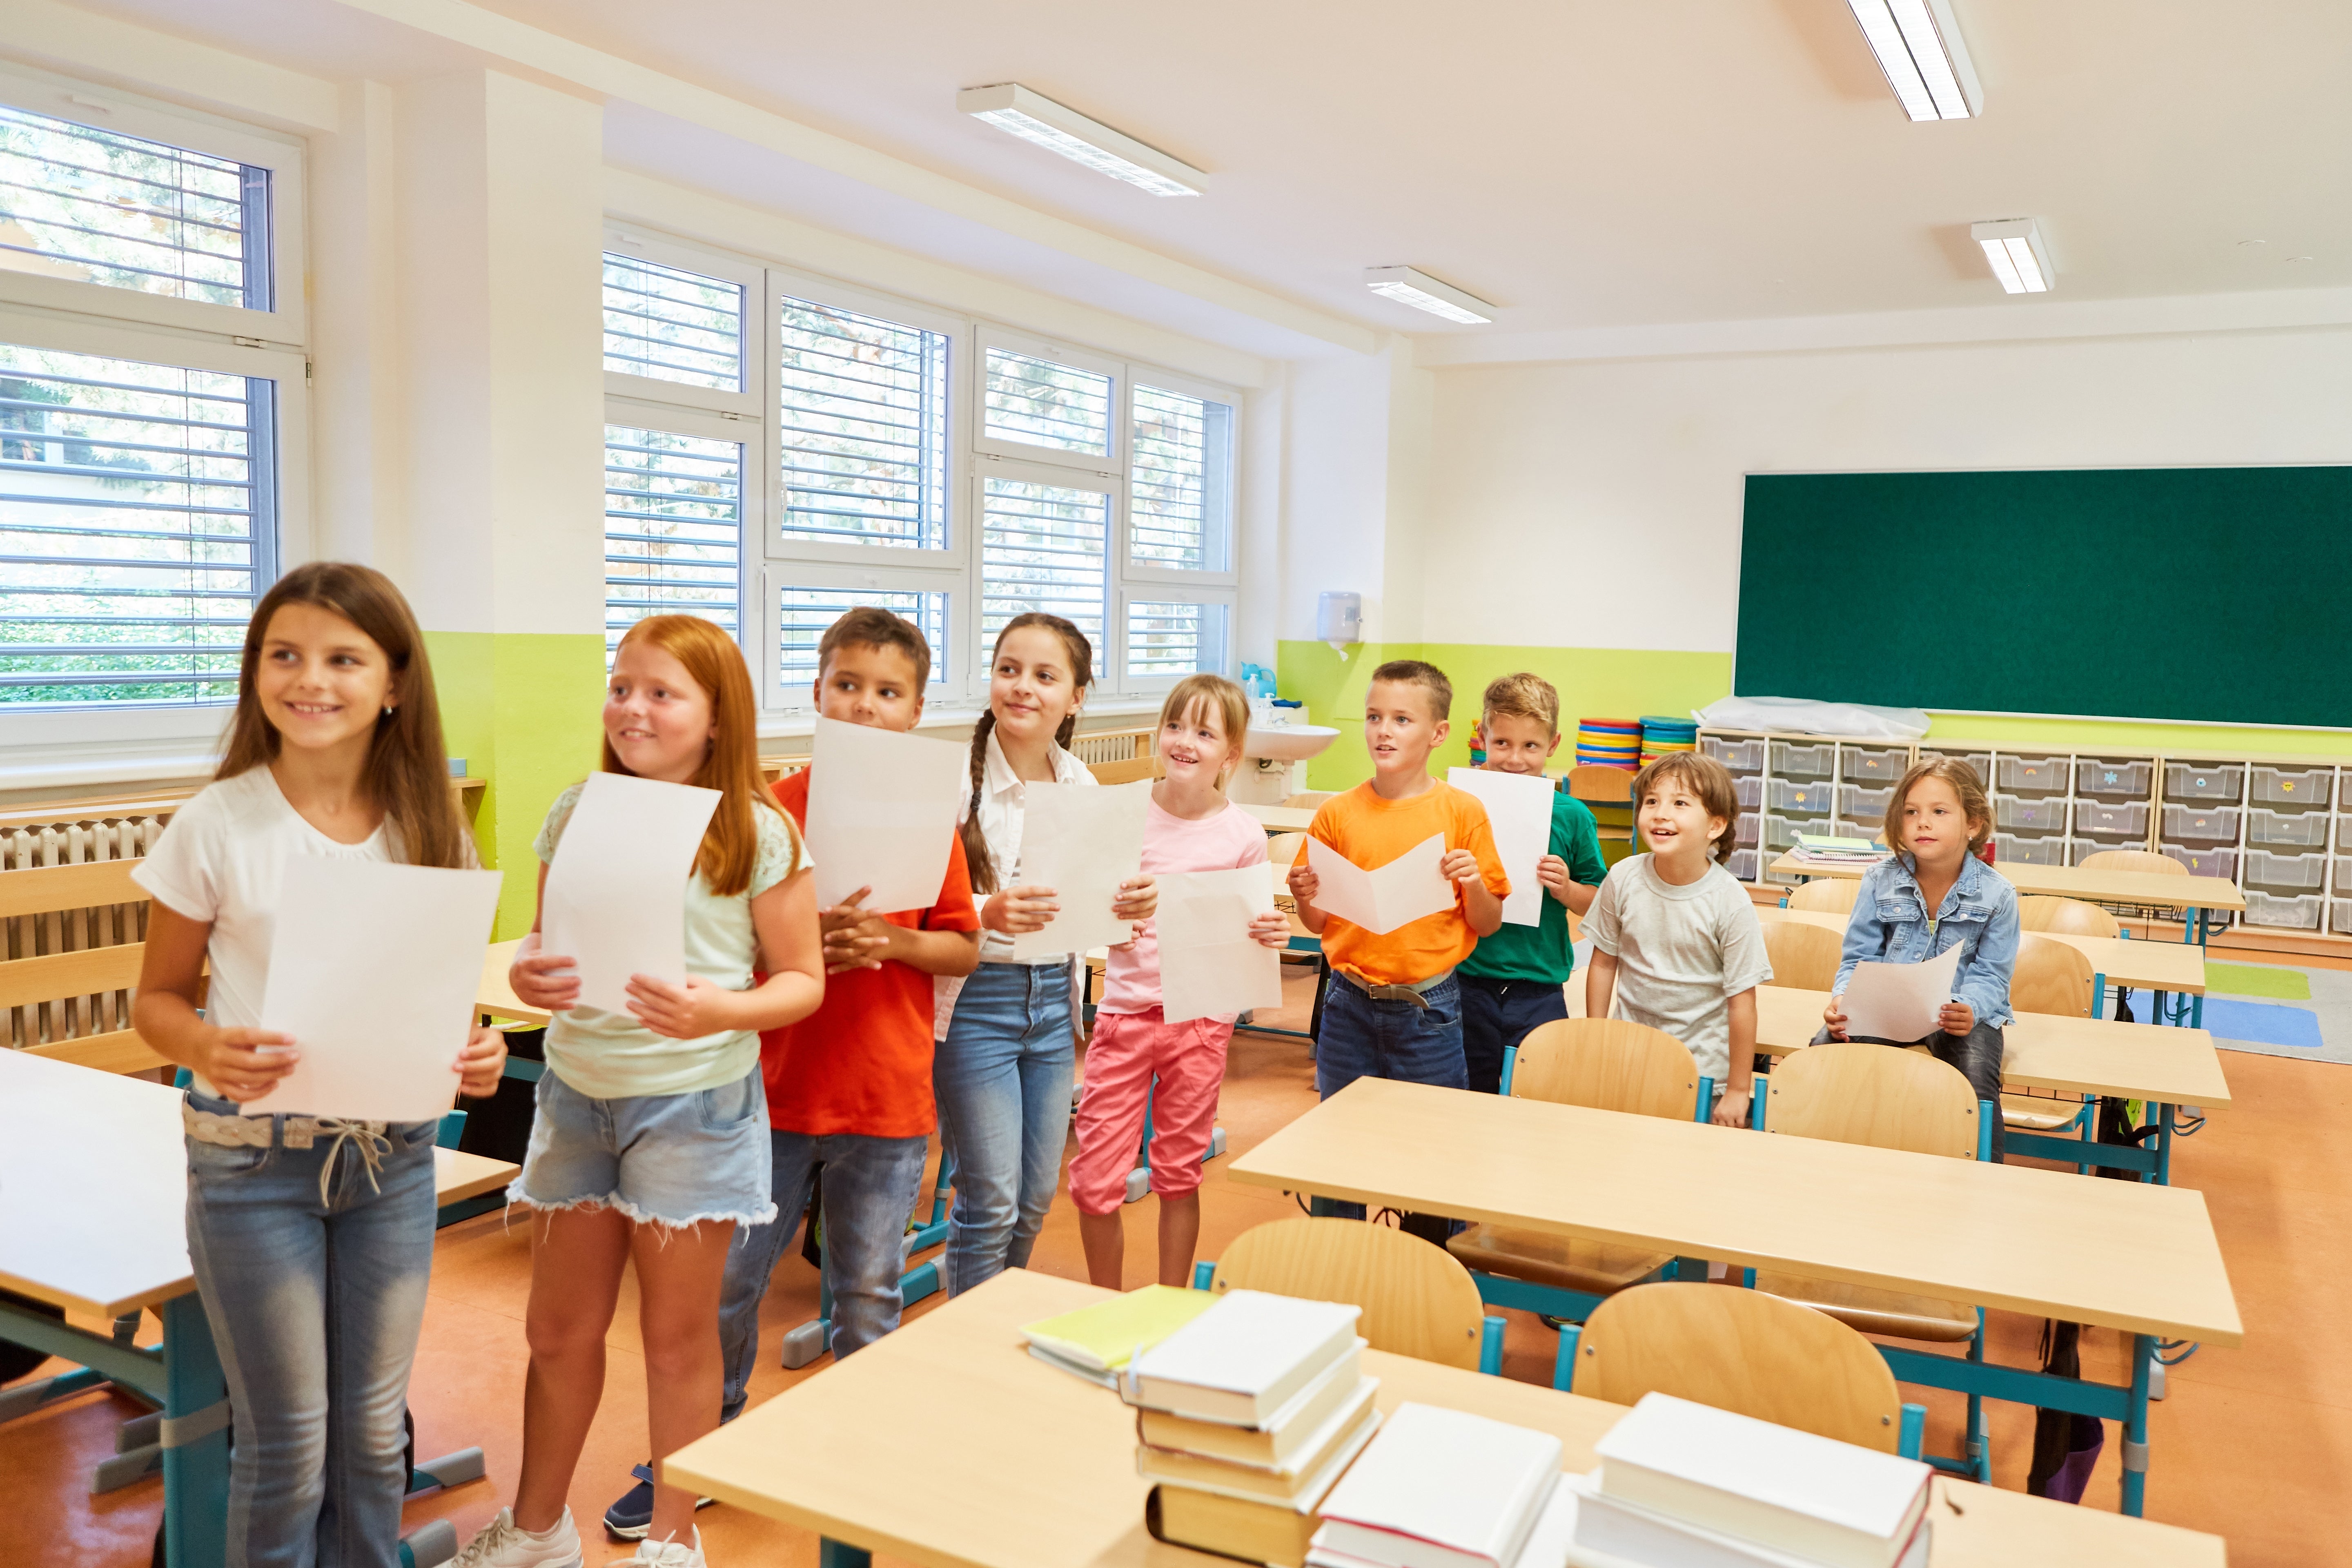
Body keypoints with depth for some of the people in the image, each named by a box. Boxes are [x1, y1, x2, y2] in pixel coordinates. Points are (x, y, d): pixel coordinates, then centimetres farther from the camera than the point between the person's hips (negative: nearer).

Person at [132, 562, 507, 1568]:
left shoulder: (429, 829, -2)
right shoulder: (218, 826, -10)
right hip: (254, 1157, -3)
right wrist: (209, 1051, -23)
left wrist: (473, 1053, -15)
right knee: (288, 1441, 8)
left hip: (393, 1153, 3)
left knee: (374, 1427, 15)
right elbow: (158, 999, -2)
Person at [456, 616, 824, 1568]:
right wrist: (528, 975, -12)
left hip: (695, 1102, -3)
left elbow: (803, 980, -6)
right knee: (559, 1329, 15)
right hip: (577, 1089, 4)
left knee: (678, 1335, 11)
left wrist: (721, 1010, -25)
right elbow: (545, 943, 11)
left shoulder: (759, 833, -10)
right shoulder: (576, 813, 2)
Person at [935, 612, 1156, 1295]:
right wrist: (987, 915, -34)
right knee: (991, 1200, 1)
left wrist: (1127, 906, -10)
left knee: (1037, 1195, 16)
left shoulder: (1080, 784, 4)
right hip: (976, 1000, -6)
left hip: (1053, 998, 6)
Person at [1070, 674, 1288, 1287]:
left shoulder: (1244, 835, -4)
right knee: (1095, 1183, -1)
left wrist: (1272, 935, -16)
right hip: (1125, 1011, 0)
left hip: (1202, 1017, 0)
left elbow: (1249, 933, 6)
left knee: (1180, 1176, 12)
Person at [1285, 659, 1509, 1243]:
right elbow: (1320, 923, 8)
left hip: (1429, 1005, -1)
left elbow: (1487, 925, 2)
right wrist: (1306, 896, -12)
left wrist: (1474, 883, -17)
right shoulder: (1337, 814, 1)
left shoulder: (1462, 812, -3)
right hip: (1350, 1003, 2)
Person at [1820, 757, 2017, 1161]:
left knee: (1976, 1076, -32)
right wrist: (1843, 999, -20)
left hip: (1963, 1010, -2)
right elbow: (1858, 959, 2)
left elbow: (1989, 975, -5)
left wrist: (1969, 1009, -28)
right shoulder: (1879, 881, -1)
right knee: (1825, 1046, -24)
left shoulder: (1996, 894, -5)